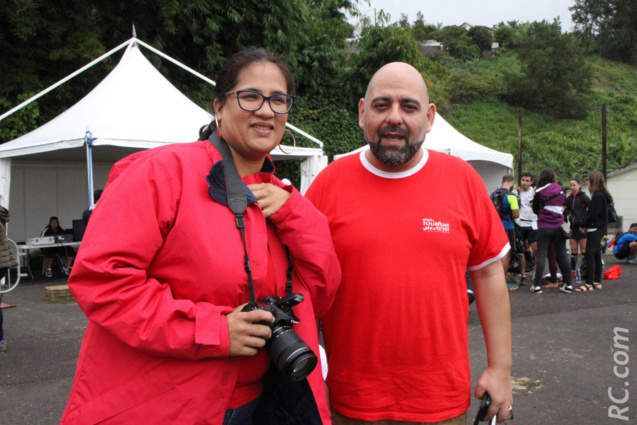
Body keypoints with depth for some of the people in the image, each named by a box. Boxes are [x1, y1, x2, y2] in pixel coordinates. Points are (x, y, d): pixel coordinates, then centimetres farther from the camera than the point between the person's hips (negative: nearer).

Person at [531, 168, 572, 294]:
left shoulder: (539, 192, -6)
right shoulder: (560, 189, 3)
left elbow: (535, 210, 4)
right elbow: (565, 206, 14)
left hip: (544, 227, -3)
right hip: (559, 227, 3)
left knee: (541, 255, -1)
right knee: (562, 255, 8)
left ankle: (537, 285, -5)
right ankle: (568, 284, 11)